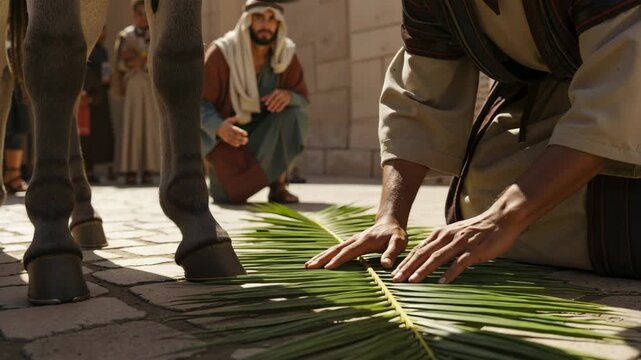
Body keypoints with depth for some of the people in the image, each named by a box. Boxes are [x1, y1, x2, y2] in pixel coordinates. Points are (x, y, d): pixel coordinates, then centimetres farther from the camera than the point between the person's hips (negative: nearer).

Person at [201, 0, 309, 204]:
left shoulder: (286, 54, -10)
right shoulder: (221, 52, -20)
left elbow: (302, 99, -4)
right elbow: (199, 103, -19)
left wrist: (288, 96, -30)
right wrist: (219, 127, -41)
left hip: (265, 134, 3)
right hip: (224, 133, -2)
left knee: (293, 115, -29)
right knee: (230, 195, -24)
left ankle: (278, 184, -12)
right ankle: (222, 170, 15)